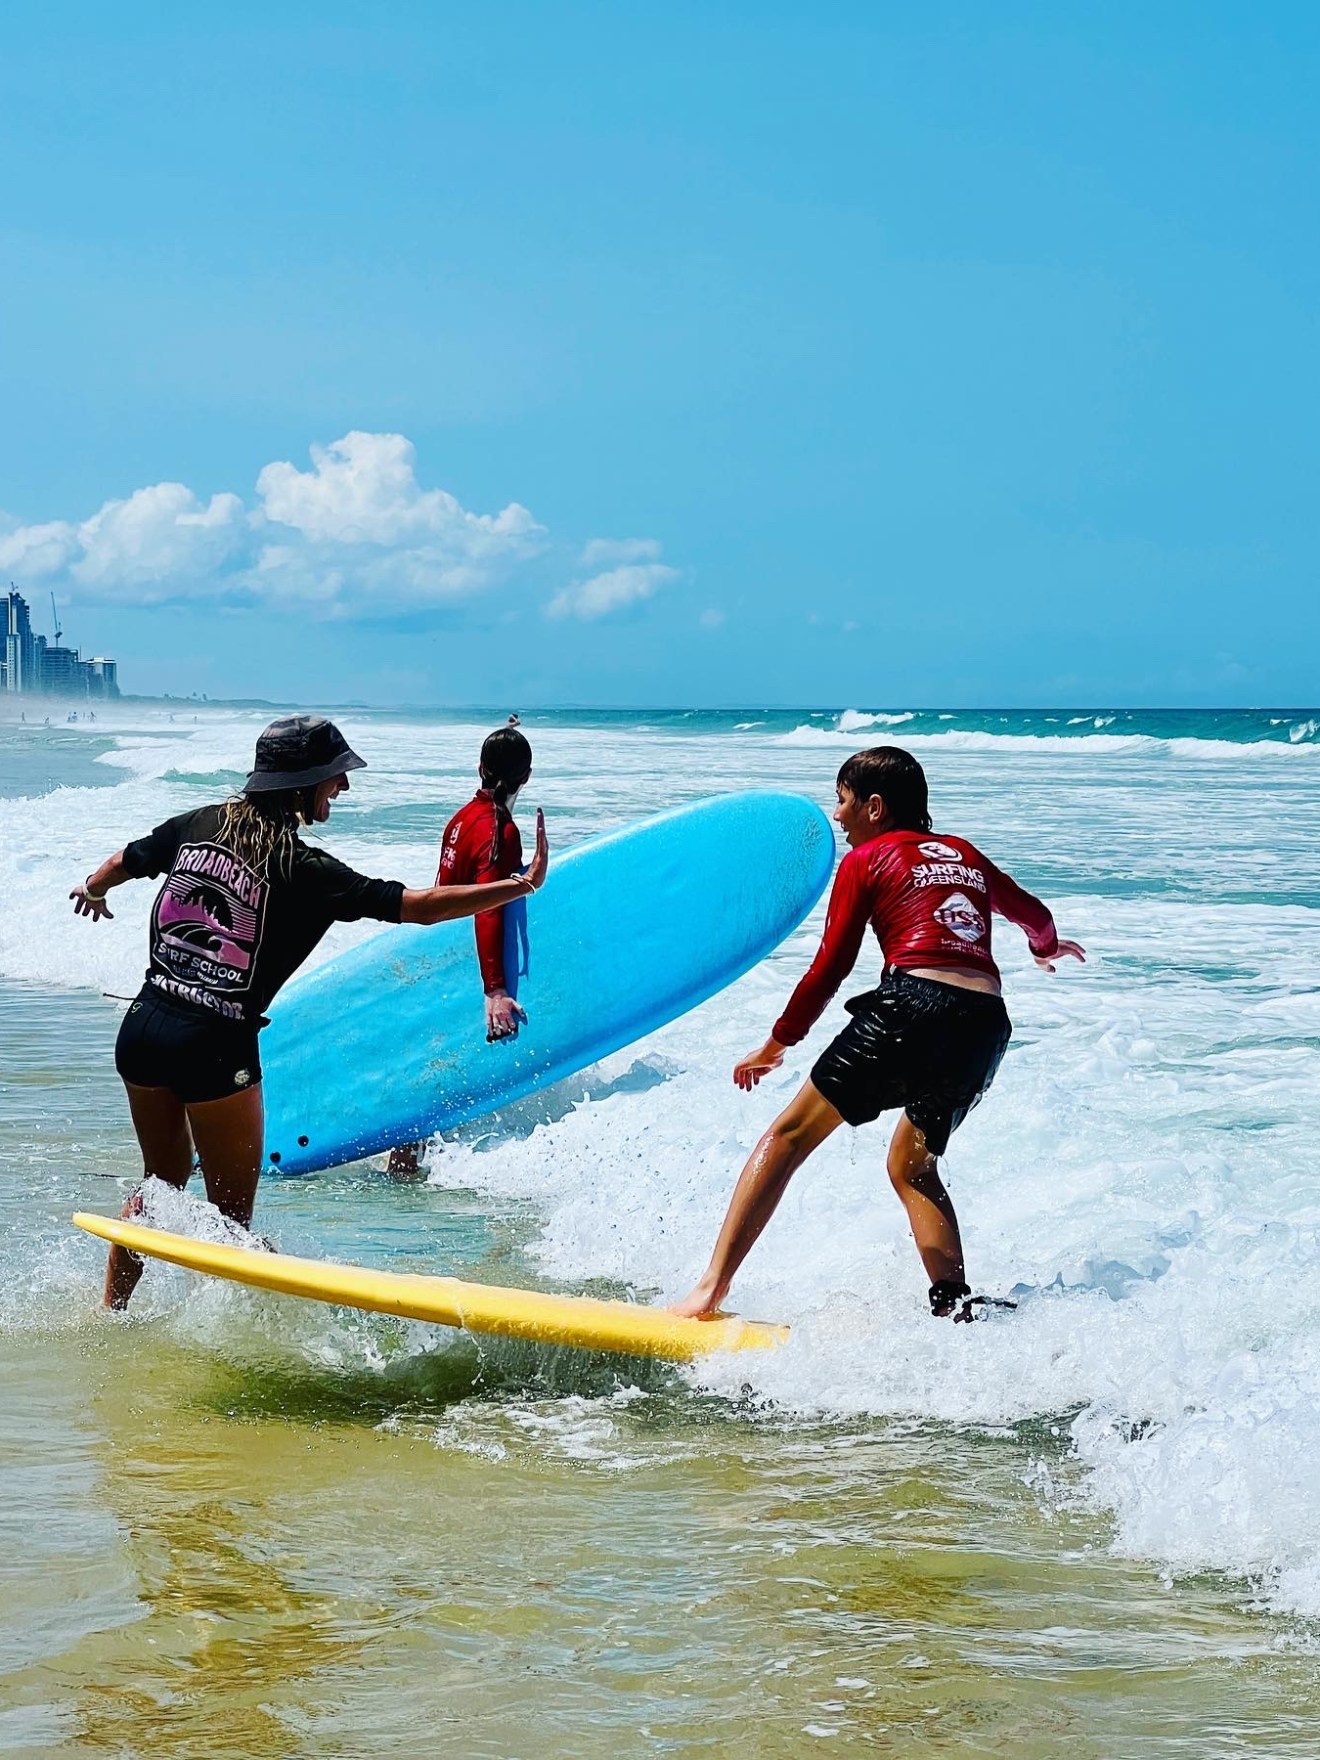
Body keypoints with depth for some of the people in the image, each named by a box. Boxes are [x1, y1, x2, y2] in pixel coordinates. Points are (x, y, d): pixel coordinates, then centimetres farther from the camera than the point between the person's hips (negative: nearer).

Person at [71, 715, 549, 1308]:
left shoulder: (198, 825, 4)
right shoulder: (305, 869, -13)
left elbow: (123, 862, 23)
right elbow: (420, 906, -17)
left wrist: (92, 892, 47)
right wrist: (524, 885, -12)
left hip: (141, 1027, 7)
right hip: (215, 1046, -7)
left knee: (162, 1181, 25)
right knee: (230, 1214, 7)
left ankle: (108, 1312, 30)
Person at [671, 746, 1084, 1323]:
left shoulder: (865, 860, 10)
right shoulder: (964, 854, 26)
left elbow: (830, 967, 6)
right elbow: (1031, 910, 42)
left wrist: (777, 1045, 17)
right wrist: (1047, 947, 65)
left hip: (913, 1003, -6)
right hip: (987, 1020, 6)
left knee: (790, 1135, 2)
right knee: (912, 1165, 24)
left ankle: (712, 1287, -8)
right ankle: (956, 1307, 6)